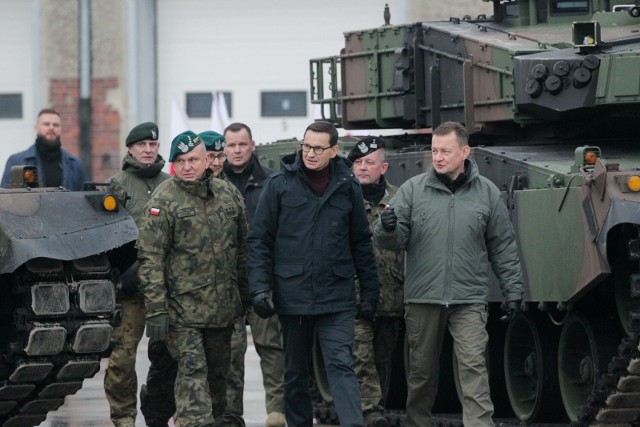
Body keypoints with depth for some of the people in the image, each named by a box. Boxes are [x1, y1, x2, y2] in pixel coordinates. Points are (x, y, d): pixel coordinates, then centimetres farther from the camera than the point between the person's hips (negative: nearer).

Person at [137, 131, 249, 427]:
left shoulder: (228, 194, 8)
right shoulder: (163, 202, -9)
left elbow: (242, 247, 18)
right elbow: (150, 259, -12)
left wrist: (245, 292, 17)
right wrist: (156, 310, -18)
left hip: (223, 305, 5)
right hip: (183, 306, -5)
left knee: (218, 372, 15)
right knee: (192, 370, -13)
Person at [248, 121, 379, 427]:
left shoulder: (348, 188, 6)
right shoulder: (280, 185, 1)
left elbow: (361, 243, 12)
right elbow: (259, 239, 2)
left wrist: (369, 292, 10)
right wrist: (260, 287, -7)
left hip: (337, 298, 0)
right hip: (292, 296, 0)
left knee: (341, 365, -11)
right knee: (295, 373, 10)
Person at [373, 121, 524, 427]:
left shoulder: (487, 193, 4)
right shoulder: (413, 189, 2)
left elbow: (503, 247, 10)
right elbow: (395, 241, -1)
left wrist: (513, 290, 8)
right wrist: (388, 229, -24)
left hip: (469, 298, -1)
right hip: (422, 298, 1)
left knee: (473, 366, -11)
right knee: (421, 371, 10)